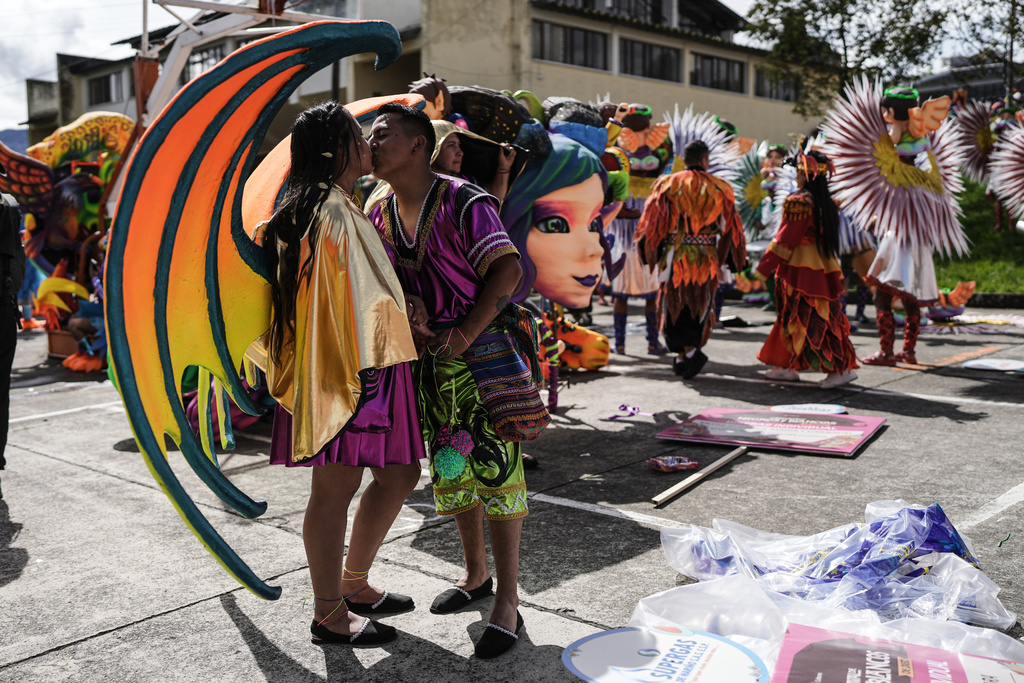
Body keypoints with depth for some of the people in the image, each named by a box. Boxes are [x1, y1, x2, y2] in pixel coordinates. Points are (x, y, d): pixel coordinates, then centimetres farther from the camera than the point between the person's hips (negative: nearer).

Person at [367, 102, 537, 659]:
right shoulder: (378, 216, 10)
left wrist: (465, 334, -20)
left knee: (494, 471, -5)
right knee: (450, 471, 15)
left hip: (483, 355, -7)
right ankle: (475, 574, 34)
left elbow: (507, 268, -17)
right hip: (428, 362, 7)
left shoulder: (463, 202, -10)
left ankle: (507, 601, 5)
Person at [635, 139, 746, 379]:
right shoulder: (720, 188, 4)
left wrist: (649, 253, 10)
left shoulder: (668, 184, 1)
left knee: (675, 303, 9)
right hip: (707, 257, 1)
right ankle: (691, 350, 1)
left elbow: (651, 222, 0)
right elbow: (730, 226, 7)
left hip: (675, 254, -1)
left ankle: (683, 354, -2)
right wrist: (736, 260, 14)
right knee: (700, 304, 14)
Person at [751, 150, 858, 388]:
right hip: (824, 269, 9)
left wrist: (763, 268, -10)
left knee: (808, 321, -4)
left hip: (802, 270, -9)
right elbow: (831, 238, 16)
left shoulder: (799, 201, -15)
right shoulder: (828, 204, 10)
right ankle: (789, 366, 24)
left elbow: (785, 239, -16)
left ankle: (842, 369, -5)